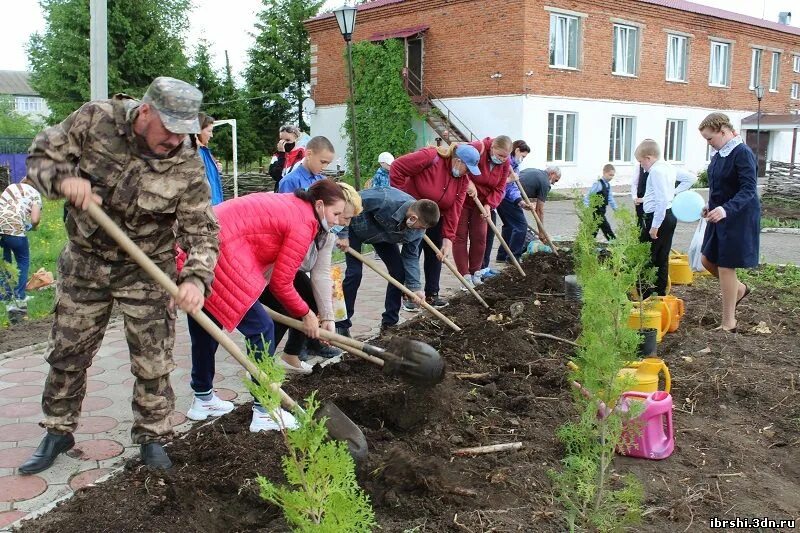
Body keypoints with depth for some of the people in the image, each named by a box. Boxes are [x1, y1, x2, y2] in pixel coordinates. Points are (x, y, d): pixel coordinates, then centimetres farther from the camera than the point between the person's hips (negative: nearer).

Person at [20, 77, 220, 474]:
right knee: (67, 353, 13)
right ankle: (58, 432, 32)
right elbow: (41, 156, -4)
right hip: (84, 263, 2)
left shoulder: (187, 165, -18)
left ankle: (152, 437, 23)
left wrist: (196, 278, -34)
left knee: (152, 362, 3)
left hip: (147, 272, -1)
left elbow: (201, 229, -17)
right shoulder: (95, 119, -15)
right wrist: (65, 178, -27)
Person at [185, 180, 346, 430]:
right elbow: (281, 283, -4)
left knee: (205, 328, 23)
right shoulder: (303, 224, -7)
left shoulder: (287, 204, 20)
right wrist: (306, 314, 11)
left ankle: (202, 399, 39)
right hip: (216, 257, -10)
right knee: (261, 328, -1)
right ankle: (264, 412, 7)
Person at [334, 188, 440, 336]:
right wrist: (342, 234, -31)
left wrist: (415, 287, -19)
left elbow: (410, 256, -11)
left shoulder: (417, 229, -22)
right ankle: (341, 325, -3)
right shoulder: (386, 200, -42)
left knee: (399, 271, -3)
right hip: (356, 228, -6)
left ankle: (389, 322, 10)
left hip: (385, 235, 6)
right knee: (354, 273, -15)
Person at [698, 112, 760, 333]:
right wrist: (711, 206, 13)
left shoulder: (743, 153, -19)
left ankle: (729, 323, 9)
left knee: (726, 267, -3)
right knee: (708, 260, 15)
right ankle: (739, 289, 40)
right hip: (720, 217, 9)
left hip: (738, 219, -9)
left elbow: (748, 190, -25)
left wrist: (726, 209, -37)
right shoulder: (719, 154, 8)